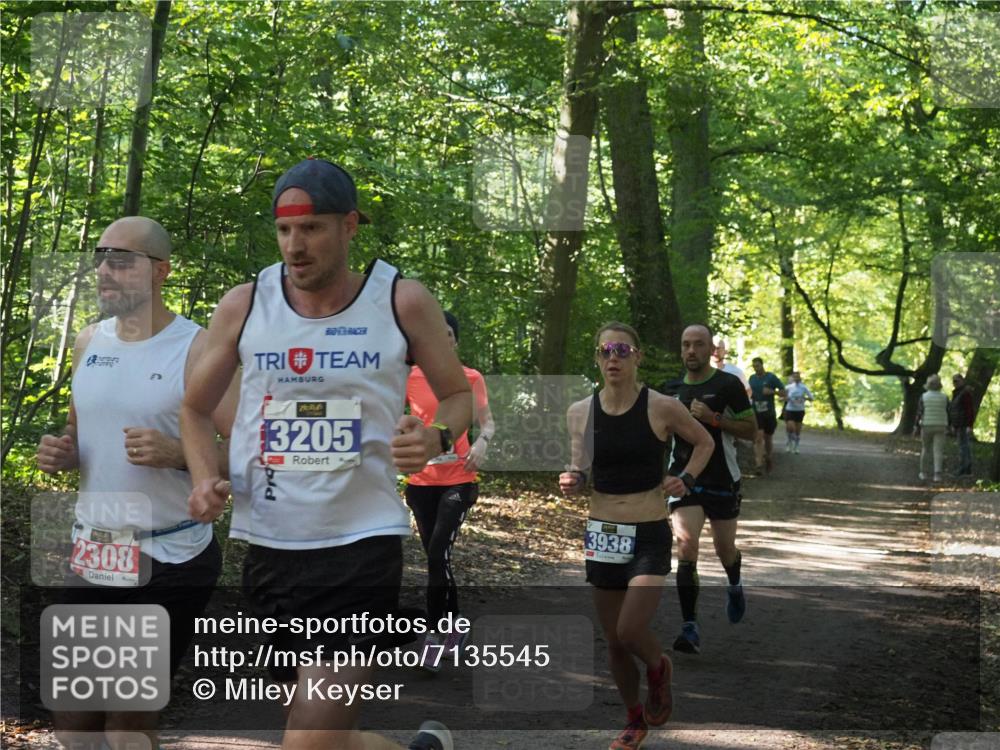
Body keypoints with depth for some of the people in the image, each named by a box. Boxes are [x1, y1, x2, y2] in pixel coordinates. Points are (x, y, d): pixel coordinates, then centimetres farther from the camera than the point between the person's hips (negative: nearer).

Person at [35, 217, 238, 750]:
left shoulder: (198, 349, -12)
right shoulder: (87, 343, 7)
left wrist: (175, 453, -27)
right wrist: (60, 455, -1)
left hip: (171, 561, -6)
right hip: (92, 554, 6)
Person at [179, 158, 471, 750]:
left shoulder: (402, 301, -2)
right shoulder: (243, 306, 2)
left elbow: (458, 395, 10)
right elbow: (196, 408, 14)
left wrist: (437, 437, -12)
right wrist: (205, 478, -5)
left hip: (362, 544, -4)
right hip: (267, 544, 4)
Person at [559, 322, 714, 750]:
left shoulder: (662, 408, -9)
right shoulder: (580, 413, -1)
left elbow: (704, 443, 8)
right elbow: (581, 473, 10)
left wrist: (685, 479, -7)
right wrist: (571, 482, -12)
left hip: (650, 535, -3)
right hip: (603, 534, 3)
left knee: (630, 631, -17)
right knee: (614, 641, 10)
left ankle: (658, 669, 18)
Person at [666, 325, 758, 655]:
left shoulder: (728, 385, -6)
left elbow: (750, 430, -8)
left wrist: (713, 418, -20)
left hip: (722, 480, -2)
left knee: (724, 549, 12)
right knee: (686, 545, -16)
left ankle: (735, 587, 50)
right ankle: (690, 629, -16)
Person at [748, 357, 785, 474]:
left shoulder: (771, 377, -5)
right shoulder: (752, 378, 7)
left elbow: (783, 392, -6)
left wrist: (772, 391, -21)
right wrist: (749, 395, 2)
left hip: (769, 413, -1)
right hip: (756, 412, 1)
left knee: (767, 438, 13)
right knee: (758, 437, -15)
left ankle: (768, 458, 37)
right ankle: (760, 463, -21)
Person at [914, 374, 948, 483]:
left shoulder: (924, 397, -6)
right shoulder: (944, 397, -3)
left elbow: (919, 413, -8)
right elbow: (947, 413, 2)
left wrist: (917, 427, 1)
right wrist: (947, 427, 15)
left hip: (926, 426, 0)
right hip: (940, 427, 0)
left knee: (925, 449, 16)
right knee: (938, 451, -2)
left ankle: (923, 473, 21)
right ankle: (937, 474, -15)